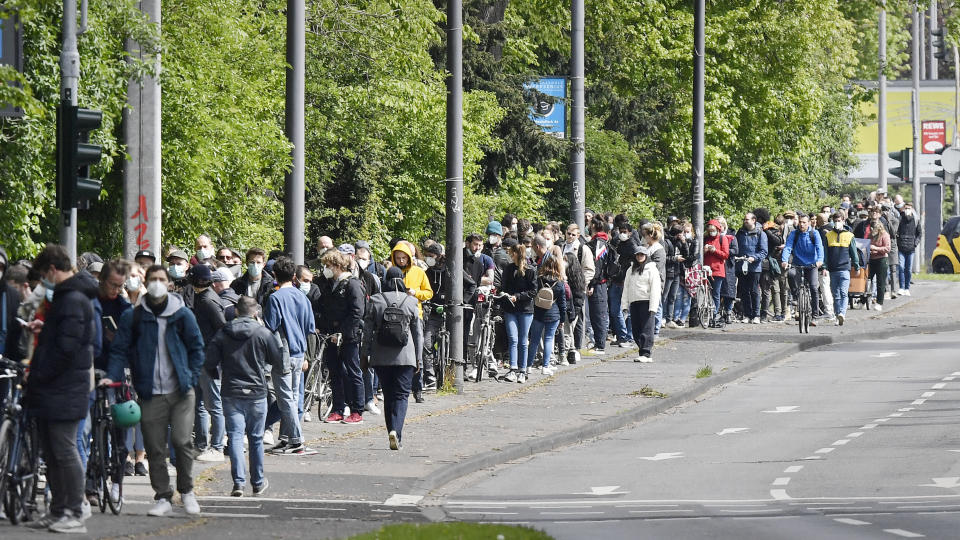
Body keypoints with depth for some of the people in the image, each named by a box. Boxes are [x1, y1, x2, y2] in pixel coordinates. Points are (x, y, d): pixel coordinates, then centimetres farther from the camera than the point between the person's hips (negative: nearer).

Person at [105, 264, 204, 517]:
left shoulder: (183, 315, 6)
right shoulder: (133, 317, 6)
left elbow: (197, 348, 12)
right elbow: (120, 350, 8)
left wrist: (191, 378, 3)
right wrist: (112, 376, -7)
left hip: (181, 392, -1)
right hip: (151, 394, 1)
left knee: (181, 441, -10)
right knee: (155, 448, 0)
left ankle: (186, 491, 9)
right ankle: (163, 497, 8)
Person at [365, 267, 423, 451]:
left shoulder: (376, 301, -1)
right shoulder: (410, 302, -1)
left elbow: (369, 330, 2)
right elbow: (418, 332, 4)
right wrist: (419, 358, 11)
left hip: (381, 357, 1)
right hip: (405, 356, -1)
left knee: (388, 395, 12)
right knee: (401, 395, -2)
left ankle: (393, 432, 11)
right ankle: (396, 431, -21)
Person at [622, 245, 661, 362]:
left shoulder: (651, 269, 0)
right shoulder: (630, 270, 18)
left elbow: (655, 288, -6)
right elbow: (626, 287, 20)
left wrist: (653, 306, -14)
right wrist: (625, 303, 10)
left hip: (647, 302, -6)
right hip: (634, 302, 6)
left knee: (646, 329, -10)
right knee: (636, 329, 4)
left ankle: (647, 354, -14)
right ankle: (645, 352, 11)